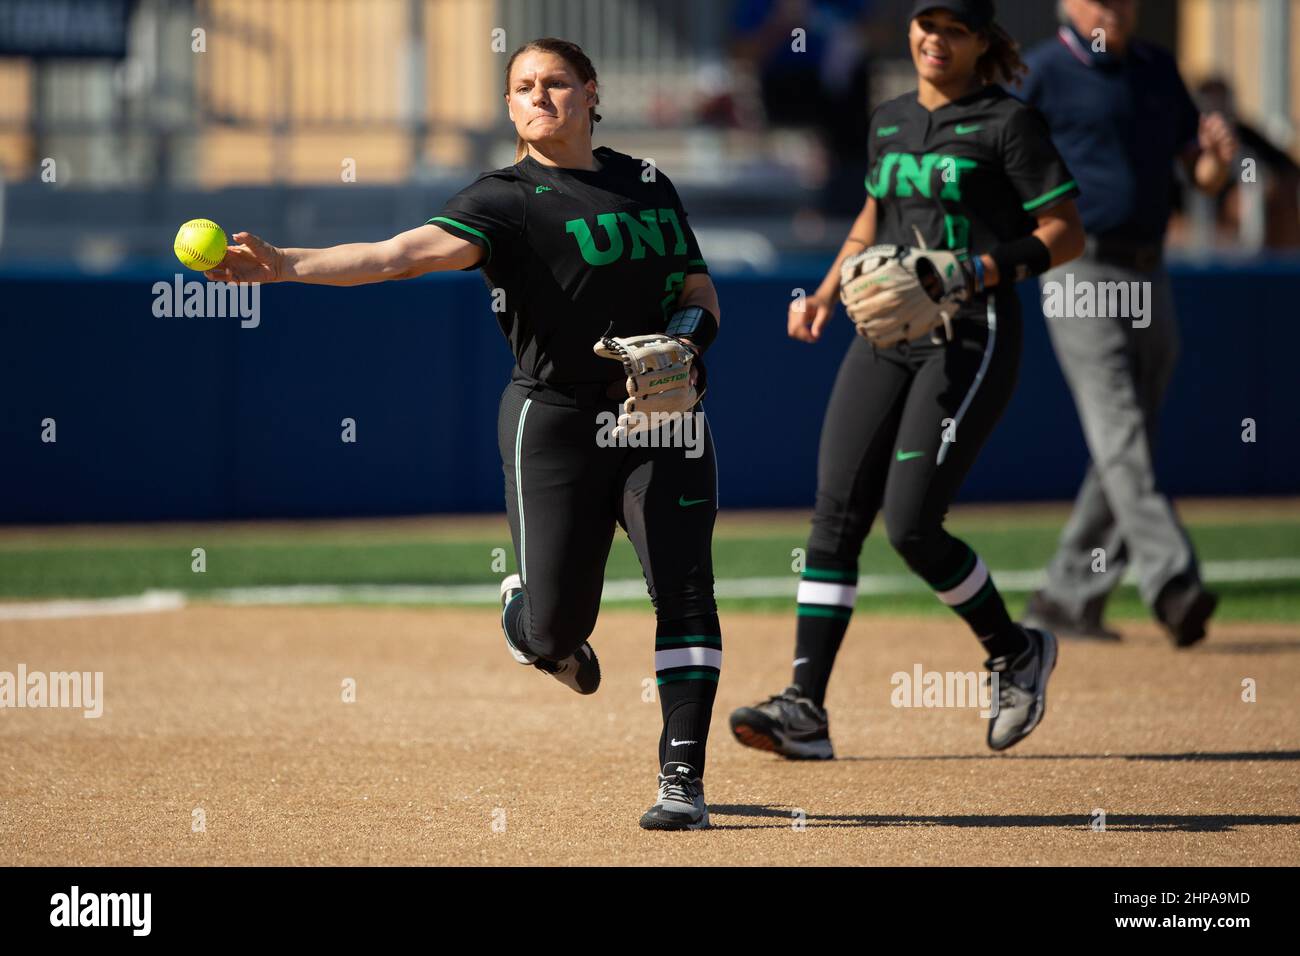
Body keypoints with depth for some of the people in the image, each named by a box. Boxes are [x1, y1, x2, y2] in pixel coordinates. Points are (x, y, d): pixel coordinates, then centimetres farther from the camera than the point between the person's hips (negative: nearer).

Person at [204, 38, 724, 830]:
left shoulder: (648, 183, 9)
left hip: (665, 418, 3)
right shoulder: (508, 199, -8)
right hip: (557, 422, -3)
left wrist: (684, 342, -9)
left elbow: (701, 293, 16)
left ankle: (682, 781, -7)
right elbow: (409, 252, -24)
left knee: (684, 590, -11)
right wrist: (288, 265, -40)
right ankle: (527, 614, 35)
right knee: (554, 628, -4)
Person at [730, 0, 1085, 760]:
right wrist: (828, 292, 18)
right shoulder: (890, 121, 16)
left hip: (971, 339, -6)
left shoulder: (1008, 123, -3)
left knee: (912, 526, -13)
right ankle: (805, 710, -10)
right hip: (885, 335, 6)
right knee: (836, 514, -7)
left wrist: (982, 270, -20)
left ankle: (1017, 653, 12)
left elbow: (1067, 234, -6)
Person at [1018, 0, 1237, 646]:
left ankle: (1066, 599, 15)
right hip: (1081, 274, -7)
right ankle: (1171, 584, -28)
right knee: (1119, 436, -16)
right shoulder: (1043, 73, -2)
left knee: (1128, 445, 7)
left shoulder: (1157, 69, 16)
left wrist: (1218, 156, -5)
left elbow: (1203, 177, 18)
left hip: (1149, 278, 7)